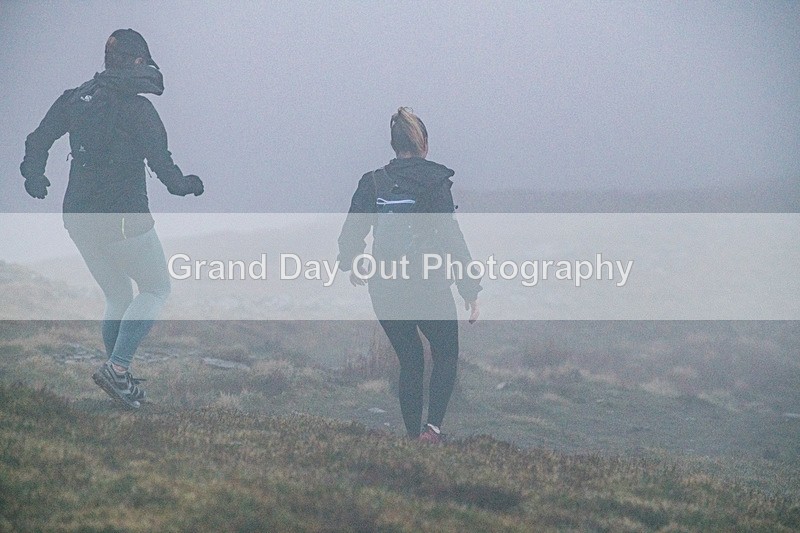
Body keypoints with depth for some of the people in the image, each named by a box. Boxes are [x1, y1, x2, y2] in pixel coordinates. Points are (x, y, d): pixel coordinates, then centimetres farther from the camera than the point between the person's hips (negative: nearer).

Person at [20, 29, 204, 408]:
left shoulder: (74, 99, 6)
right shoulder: (137, 108, -12)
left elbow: (38, 140, 12)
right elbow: (161, 163, -15)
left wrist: (34, 177, 32)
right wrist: (185, 185, 6)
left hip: (78, 219, 6)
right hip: (124, 219, -6)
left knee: (117, 297, 21)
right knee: (156, 288, 11)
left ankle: (119, 377, 20)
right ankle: (117, 367, -5)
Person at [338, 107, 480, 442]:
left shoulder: (372, 183, 1)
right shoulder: (433, 182, -10)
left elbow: (350, 234, 6)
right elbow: (450, 236, -14)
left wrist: (352, 265, 28)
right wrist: (470, 290, -10)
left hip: (384, 288, 3)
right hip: (429, 286, -3)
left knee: (410, 363, 18)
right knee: (446, 355, 15)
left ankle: (413, 435, 15)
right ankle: (433, 426, -5)